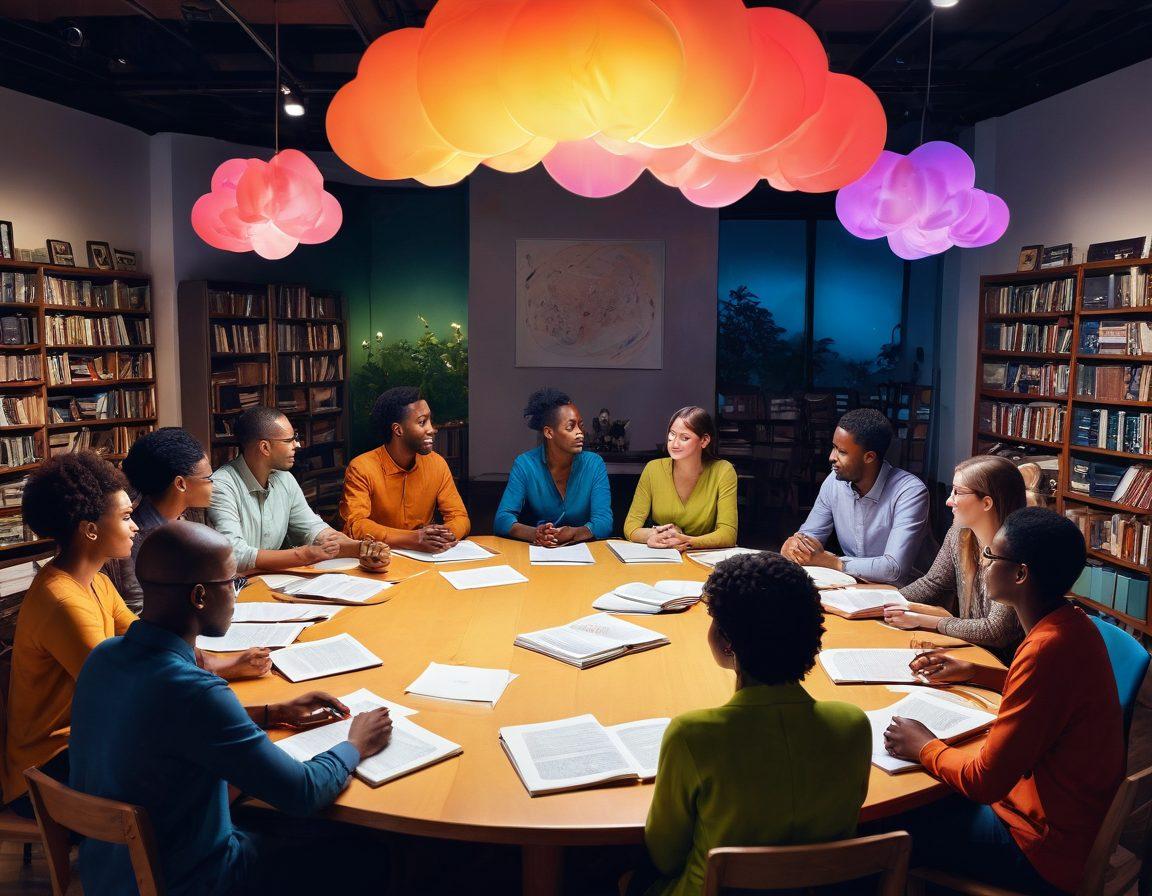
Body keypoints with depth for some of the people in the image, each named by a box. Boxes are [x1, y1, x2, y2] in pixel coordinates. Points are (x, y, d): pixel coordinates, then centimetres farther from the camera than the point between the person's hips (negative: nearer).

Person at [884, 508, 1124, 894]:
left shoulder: (1046, 650, -31)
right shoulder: (1070, 623, -2)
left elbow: (984, 782, -26)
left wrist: (925, 747, -9)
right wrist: (972, 671, 16)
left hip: (1043, 851, -9)